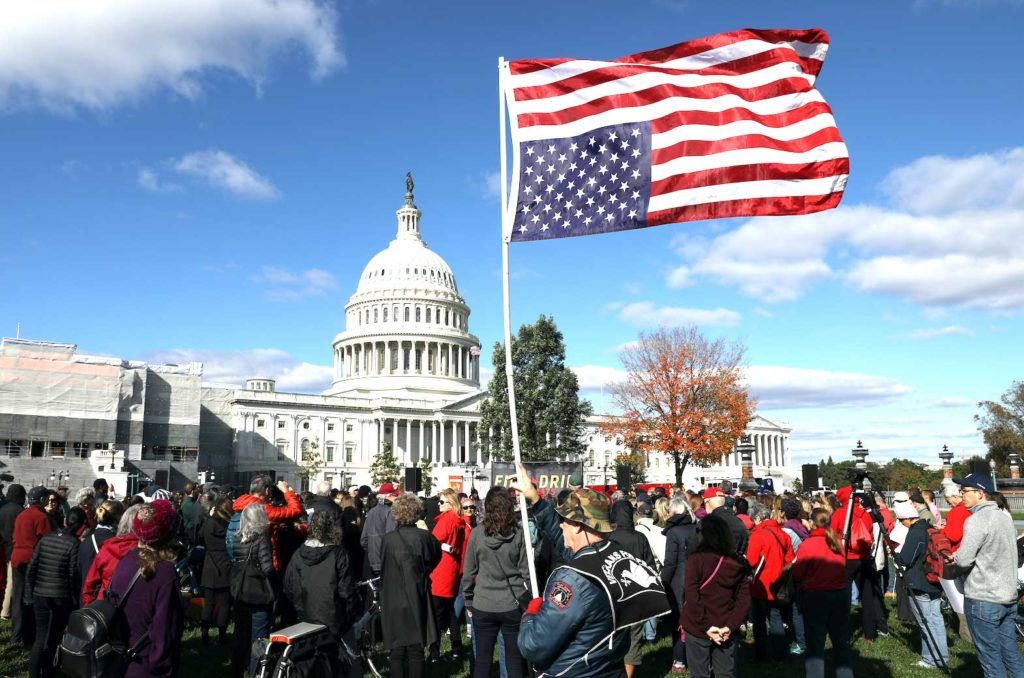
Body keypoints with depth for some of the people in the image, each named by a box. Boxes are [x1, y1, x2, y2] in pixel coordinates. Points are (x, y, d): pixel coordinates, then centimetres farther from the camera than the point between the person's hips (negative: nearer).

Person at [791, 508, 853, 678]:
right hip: (840, 594, 4)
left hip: (815, 597, -4)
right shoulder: (837, 541, -1)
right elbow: (842, 566, 9)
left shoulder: (807, 544, -14)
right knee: (841, 642, 19)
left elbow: (797, 574, -9)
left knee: (815, 645, 5)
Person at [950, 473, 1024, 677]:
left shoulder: (976, 520, -17)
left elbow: (963, 560, -21)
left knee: (990, 658, 2)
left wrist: (955, 561, 0)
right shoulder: (1005, 517, 9)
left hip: (982, 600, -8)